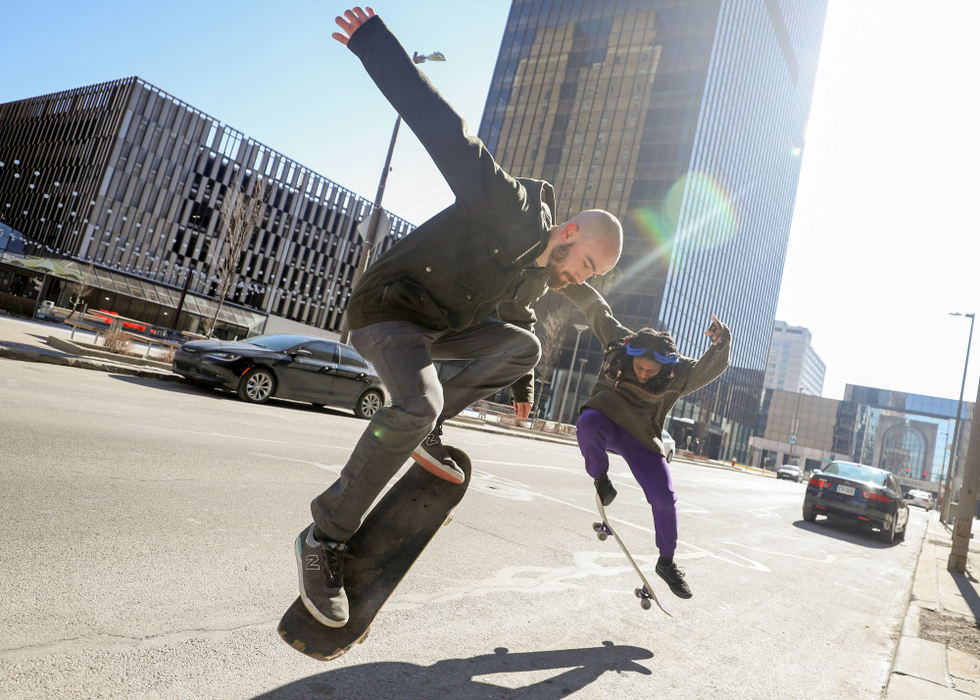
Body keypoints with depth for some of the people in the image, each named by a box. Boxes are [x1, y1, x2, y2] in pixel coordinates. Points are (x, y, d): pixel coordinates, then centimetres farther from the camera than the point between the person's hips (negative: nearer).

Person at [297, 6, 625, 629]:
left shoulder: (540, 278, 8)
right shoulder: (510, 209, -20)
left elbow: (515, 320, 27)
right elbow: (443, 128, -23)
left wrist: (522, 387, 38)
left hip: (440, 325, 9)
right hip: (387, 308, -9)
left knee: (524, 344, -2)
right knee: (418, 402, -32)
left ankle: (423, 428, -4)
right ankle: (327, 535, -19)